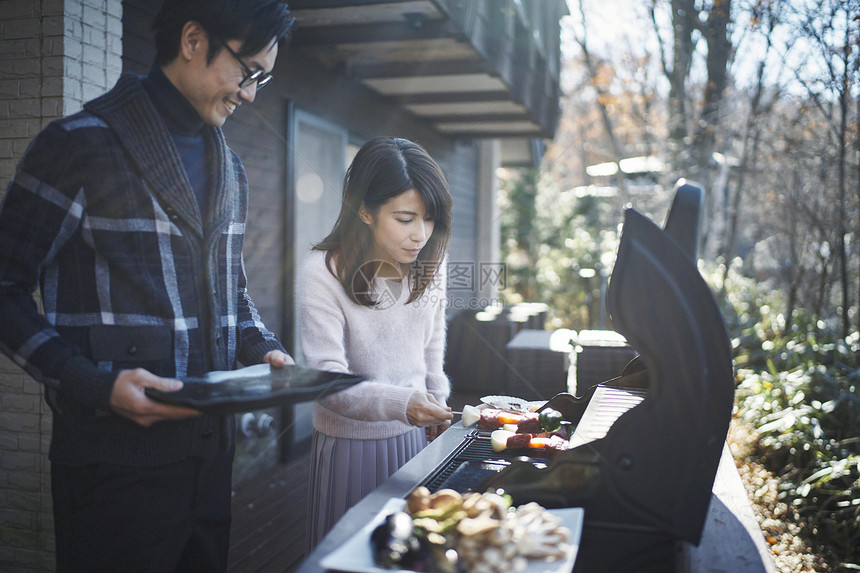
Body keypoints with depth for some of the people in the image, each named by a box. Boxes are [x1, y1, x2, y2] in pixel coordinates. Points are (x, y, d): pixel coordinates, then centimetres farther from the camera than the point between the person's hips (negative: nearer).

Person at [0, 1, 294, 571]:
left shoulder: (231, 169, 13)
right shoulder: (80, 145, -10)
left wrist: (265, 350, 4)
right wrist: (94, 383, -21)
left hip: (212, 447, 7)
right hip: (117, 457, -7)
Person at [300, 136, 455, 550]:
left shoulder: (429, 262, -4)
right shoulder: (324, 275, -21)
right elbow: (328, 381, -26)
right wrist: (400, 402, -40)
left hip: (415, 437, 5)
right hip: (352, 443, -4)